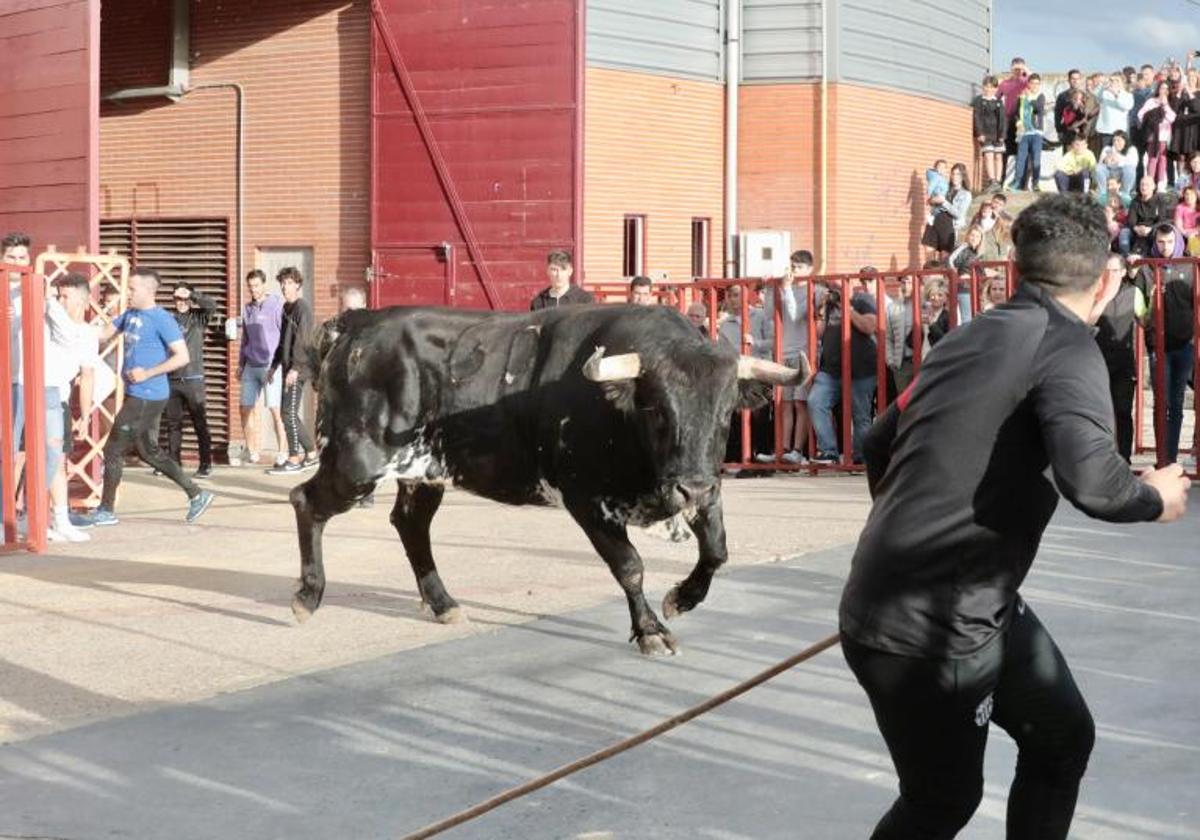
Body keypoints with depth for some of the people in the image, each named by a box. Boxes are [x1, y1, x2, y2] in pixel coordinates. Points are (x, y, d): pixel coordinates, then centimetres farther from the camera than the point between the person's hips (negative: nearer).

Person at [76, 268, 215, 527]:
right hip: (138, 395, 9)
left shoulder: (162, 319, -14)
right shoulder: (130, 314, 11)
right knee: (149, 452, 15)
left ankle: (106, 511, 11)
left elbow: (182, 356, -18)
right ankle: (196, 494, 20)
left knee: (113, 450, -1)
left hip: (146, 397, -9)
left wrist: (148, 373, -21)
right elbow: (103, 334, 19)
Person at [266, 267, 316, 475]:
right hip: (288, 369, 9)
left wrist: (295, 368, -24)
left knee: (289, 414, -8)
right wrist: (274, 365, 22)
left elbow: (302, 340, -18)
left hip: (297, 370, -9)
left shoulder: (302, 308, -10)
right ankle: (311, 454, 15)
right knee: (289, 414, 10)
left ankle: (294, 460, -3)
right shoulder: (287, 308, 17)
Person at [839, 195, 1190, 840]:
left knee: (1063, 736, 20)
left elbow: (879, 443, 19)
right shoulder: (1067, 346, -15)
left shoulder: (974, 336, 9)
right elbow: (1090, 478, -31)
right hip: (927, 627, -8)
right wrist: (1155, 500, -9)